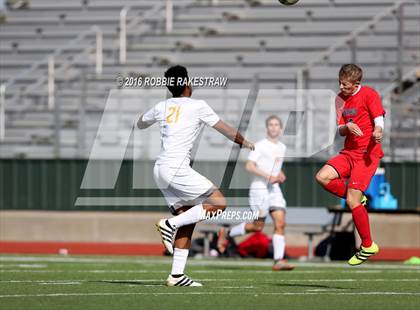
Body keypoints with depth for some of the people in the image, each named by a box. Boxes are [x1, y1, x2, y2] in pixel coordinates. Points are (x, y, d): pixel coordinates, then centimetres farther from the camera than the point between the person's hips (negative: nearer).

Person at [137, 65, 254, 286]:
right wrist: (245, 143, 23)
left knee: (187, 221, 10)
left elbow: (140, 124, 33)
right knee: (218, 202, -3)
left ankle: (177, 275, 3)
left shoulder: (162, 107, 13)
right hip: (177, 169, -7)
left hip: (160, 170, 7)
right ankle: (170, 224, -11)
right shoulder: (197, 106, -1)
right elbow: (225, 129, 7)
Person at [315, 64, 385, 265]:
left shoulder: (369, 95, -7)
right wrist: (347, 127, -13)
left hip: (368, 153, -7)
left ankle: (368, 246, 0)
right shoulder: (340, 99, 12)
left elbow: (379, 120, -16)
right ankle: (358, 199, 6)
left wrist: (377, 132, -40)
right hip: (349, 152, 7)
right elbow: (340, 130, 11)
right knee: (322, 177, -17)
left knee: (352, 201, -13)